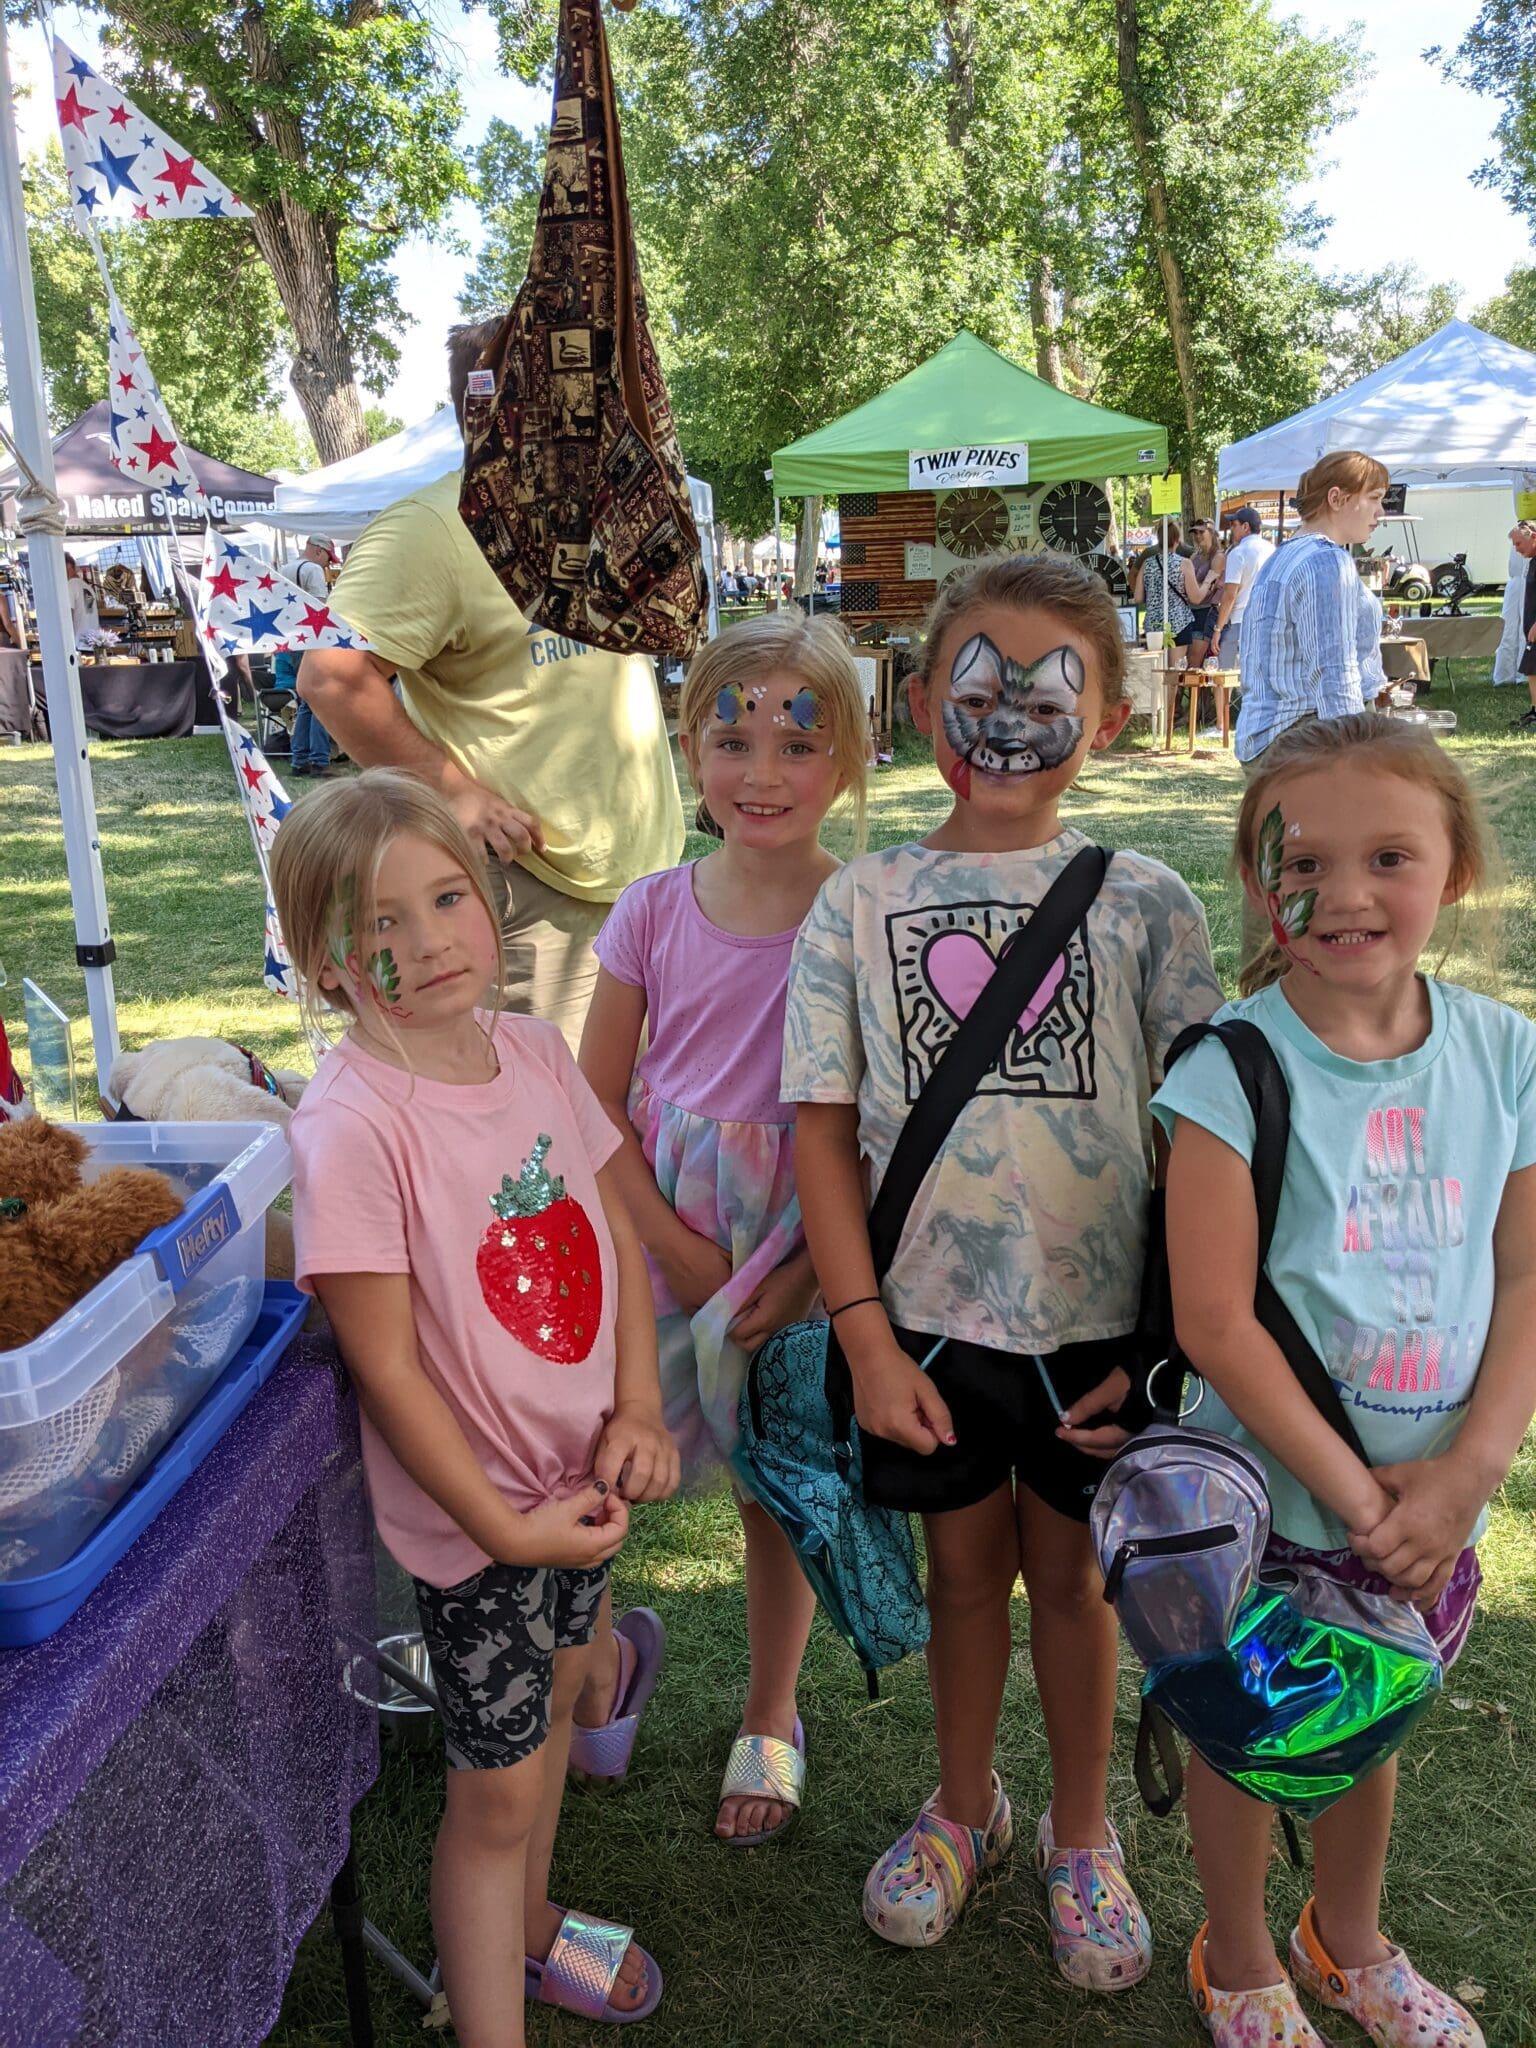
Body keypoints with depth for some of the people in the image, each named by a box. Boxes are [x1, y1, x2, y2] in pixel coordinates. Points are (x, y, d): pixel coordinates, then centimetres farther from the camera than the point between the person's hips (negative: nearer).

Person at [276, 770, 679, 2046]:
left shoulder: (537, 1053, -5)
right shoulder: (351, 1127, -25)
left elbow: (617, 1233, 3)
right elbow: (388, 1367, -21)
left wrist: (638, 1407, -6)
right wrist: (502, 1521, -17)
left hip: (584, 1472, 7)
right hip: (472, 1503, -6)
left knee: (552, 1703, 26)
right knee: (499, 1782, 8)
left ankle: (529, 1924, 52)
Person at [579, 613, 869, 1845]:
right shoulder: (655, 911, -6)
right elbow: (595, 1108, -3)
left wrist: (810, 1272, -16)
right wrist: (682, 1251, -10)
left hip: (804, 1253, -1)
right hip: (657, 1243, 2)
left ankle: (769, 1723, 39)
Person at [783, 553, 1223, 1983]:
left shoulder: (1143, 903, -6)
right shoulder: (861, 905, -4)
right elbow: (824, 1130, -4)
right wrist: (866, 1339, -7)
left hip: (1099, 1325, -1)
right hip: (928, 1318, 1)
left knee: (1072, 1573, 17)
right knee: (965, 1564, 19)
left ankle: (1078, 1838, 42)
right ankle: (963, 1807, 46)